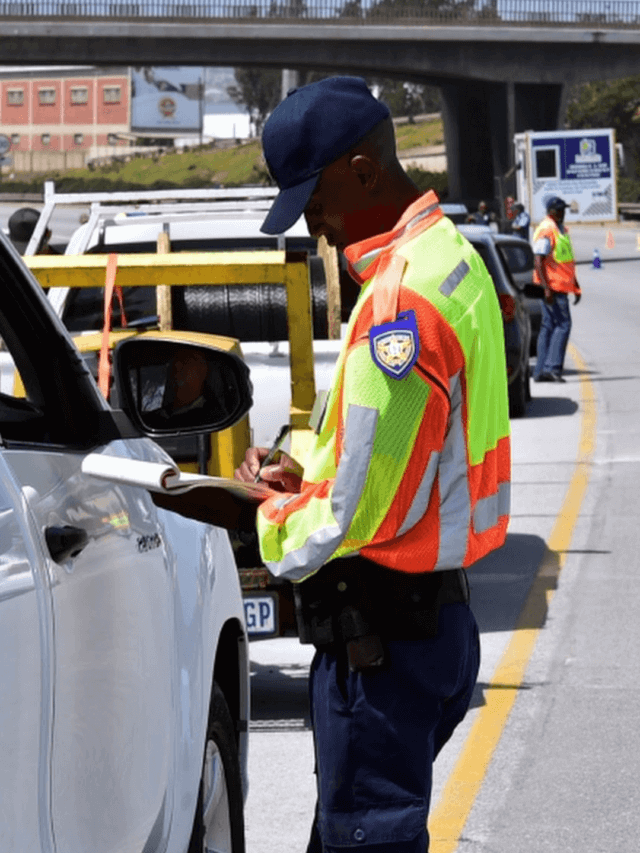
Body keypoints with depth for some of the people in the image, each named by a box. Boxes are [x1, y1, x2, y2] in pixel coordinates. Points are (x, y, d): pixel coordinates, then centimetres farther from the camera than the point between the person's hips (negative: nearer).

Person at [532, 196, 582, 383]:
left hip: (561, 285, 10)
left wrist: (576, 286, 27)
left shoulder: (561, 230, 18)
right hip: (552, 286, -10)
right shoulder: (546, 231, -13)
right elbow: (538, 261, -19)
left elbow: (568, 261, 27)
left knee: (548, 326, 8)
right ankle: (552, 367, -16)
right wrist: (546, 288, -25)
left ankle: (540, 371, 10)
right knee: (563, 324, -13)